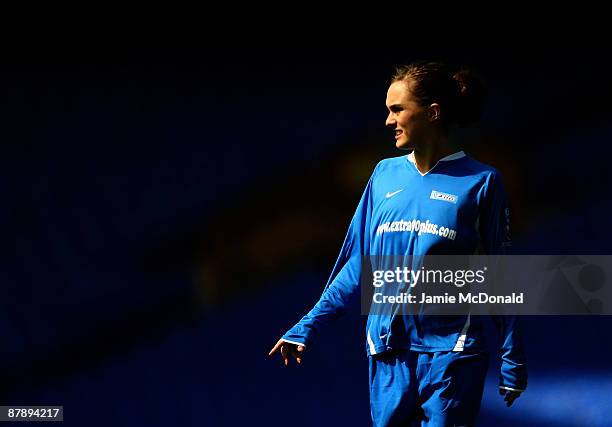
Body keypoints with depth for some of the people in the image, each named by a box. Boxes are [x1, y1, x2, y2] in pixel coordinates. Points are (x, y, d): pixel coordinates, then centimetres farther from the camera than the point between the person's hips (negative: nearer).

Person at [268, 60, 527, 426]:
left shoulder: (480, 182, -3)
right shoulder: (385, 175, 9)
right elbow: (358, 264, 13)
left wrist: (512, 361, -3)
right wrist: (308, 327, 10)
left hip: (451, 354, -4)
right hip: (389, 351, 4)